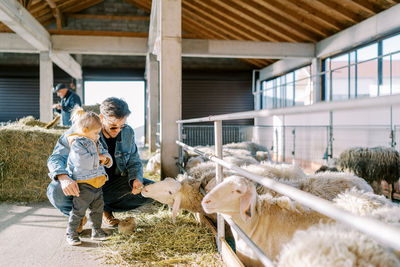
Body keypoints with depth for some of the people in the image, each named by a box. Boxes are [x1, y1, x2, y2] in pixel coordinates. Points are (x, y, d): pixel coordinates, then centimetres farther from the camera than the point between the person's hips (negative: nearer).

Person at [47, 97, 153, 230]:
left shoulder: (127, 133, -7)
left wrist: (136, 179, -22)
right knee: (56, 192, -35)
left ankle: (106, 208, 7)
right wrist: (63, 177, -44)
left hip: (111, 186, 4)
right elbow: (56, 157, -21)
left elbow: (134, 162, 2)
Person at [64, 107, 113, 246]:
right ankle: (71, 233, 14)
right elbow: (83, 162, -26)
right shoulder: (77, 143, -14)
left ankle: (96, 230, 29)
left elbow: (105, 154, 17)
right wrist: (98, 158, -12)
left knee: (98, 208, 15)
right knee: (79, 210, -1)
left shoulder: (96, 143, 14)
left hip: (97, 183, 8)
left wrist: (106, 159, -7)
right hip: (83, 184, -8)